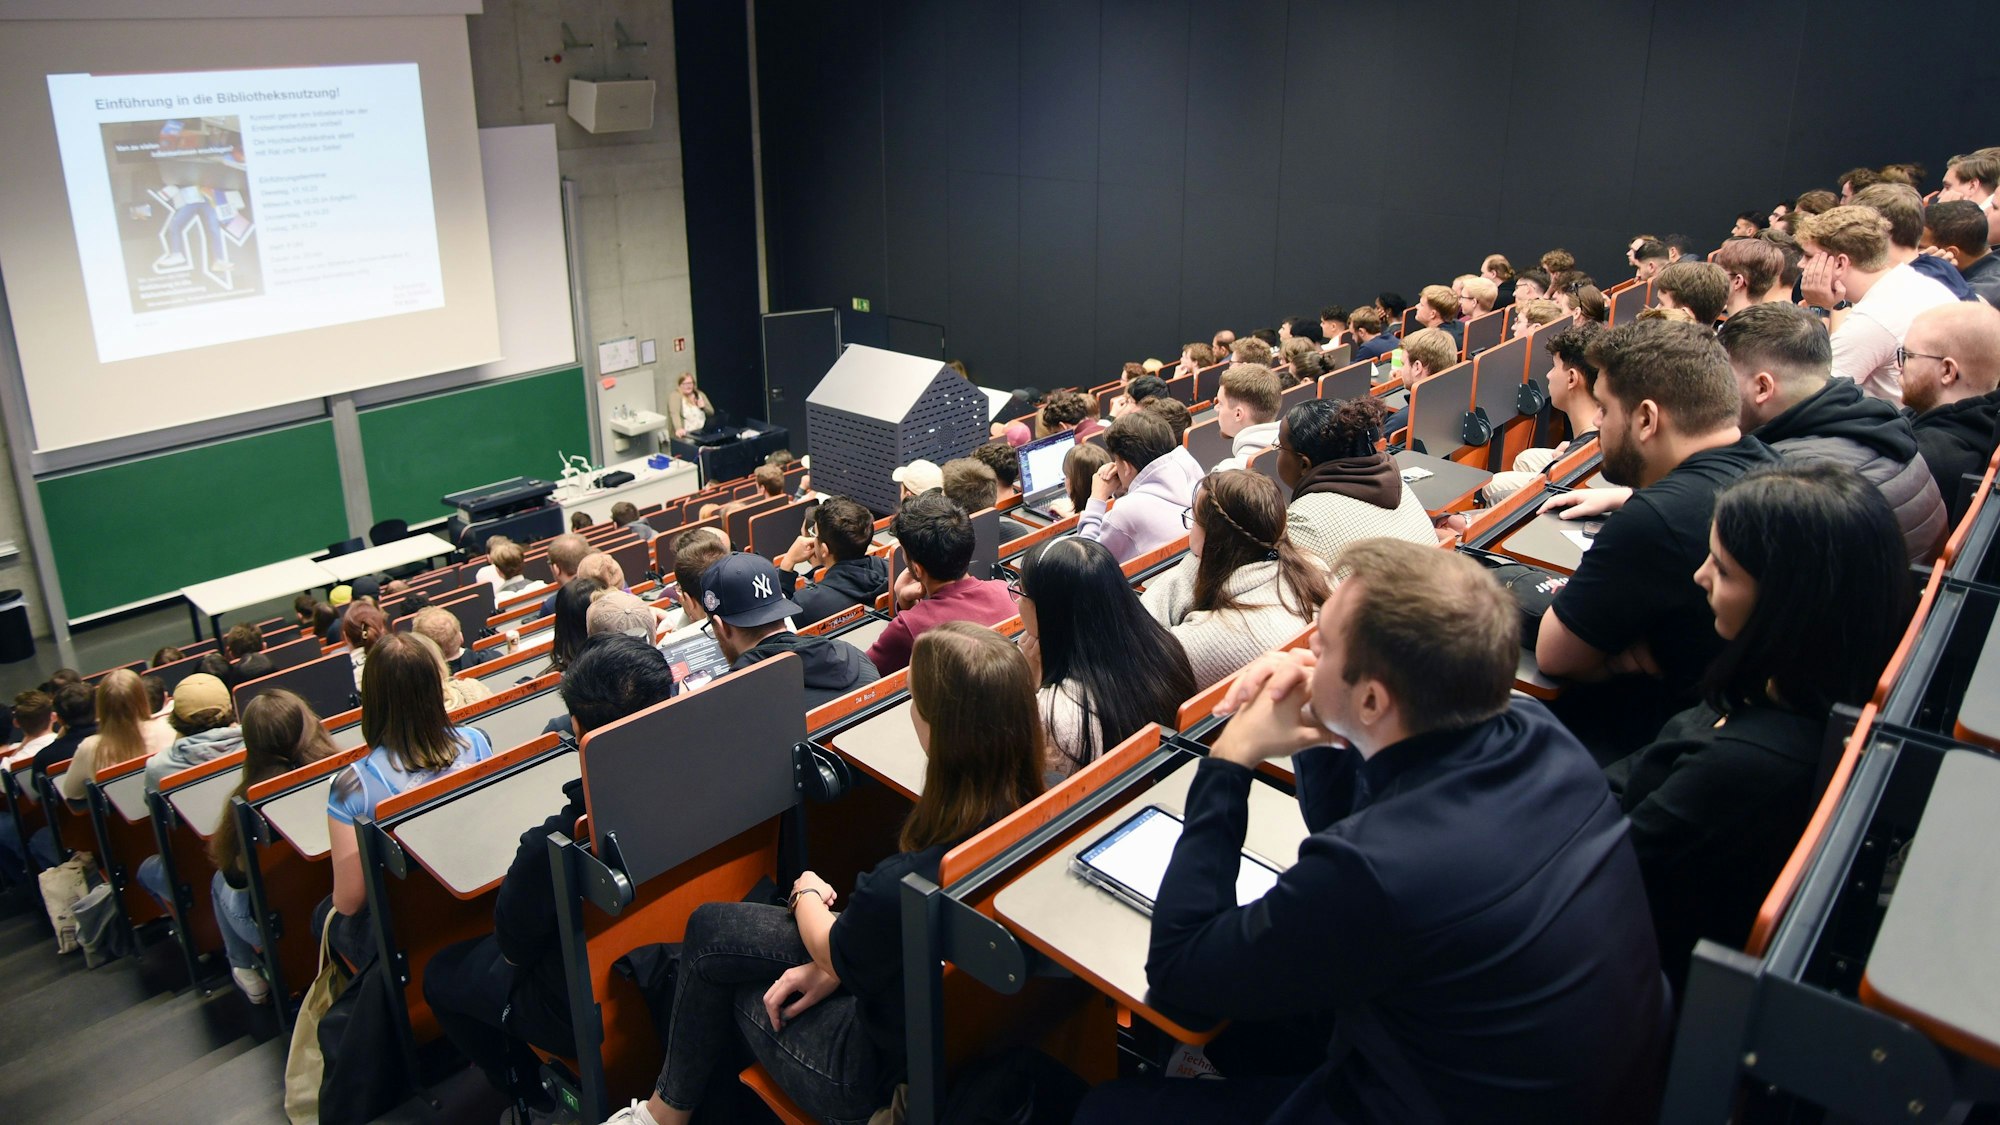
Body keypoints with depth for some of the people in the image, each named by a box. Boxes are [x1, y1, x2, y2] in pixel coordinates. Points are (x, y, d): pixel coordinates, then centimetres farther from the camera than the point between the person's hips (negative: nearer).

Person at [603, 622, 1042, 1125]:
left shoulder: (900, 888, -40)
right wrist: (829, 968, 1)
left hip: (886, 1070, -6)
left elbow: (833, 951, -13)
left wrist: (807, 891, 7)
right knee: (710, 927, 14)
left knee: (711, 931, 13)